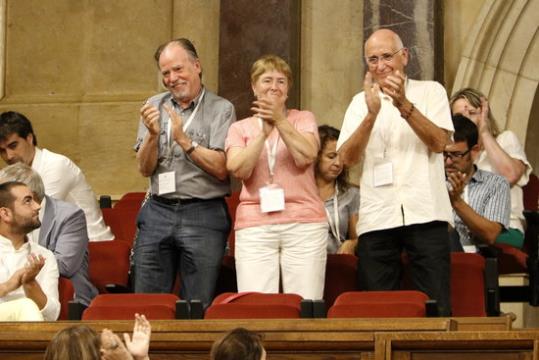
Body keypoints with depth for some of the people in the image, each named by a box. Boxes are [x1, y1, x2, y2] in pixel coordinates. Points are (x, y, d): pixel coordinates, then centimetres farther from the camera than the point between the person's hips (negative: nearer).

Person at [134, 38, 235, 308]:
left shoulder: (220, 109, -1)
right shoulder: (154, 107, 11)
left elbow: (220, 169, -10)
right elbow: (145, 169, 6)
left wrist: (183, 139, -16)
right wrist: (152, 135, -11)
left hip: (204, 215, -3)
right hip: (158, 212, 4)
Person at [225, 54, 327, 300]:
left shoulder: (303, 119, 14)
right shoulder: (240, 128, 14)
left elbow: (306, 156, -5)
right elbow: (238, 169, -3)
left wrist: (280, 121, -13)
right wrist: (264, 132, -12)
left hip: (303, 223, 0)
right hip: (254, 226, 0)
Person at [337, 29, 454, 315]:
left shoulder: (430, 91, 10)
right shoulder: (361, 102, 15)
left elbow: (439, 142, -6)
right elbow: (347, 157, 0)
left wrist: (403, 105, -17)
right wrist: (372, 114, -14)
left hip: (424, 214, -2)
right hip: (376, 219, 2)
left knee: (435, 307, -7)